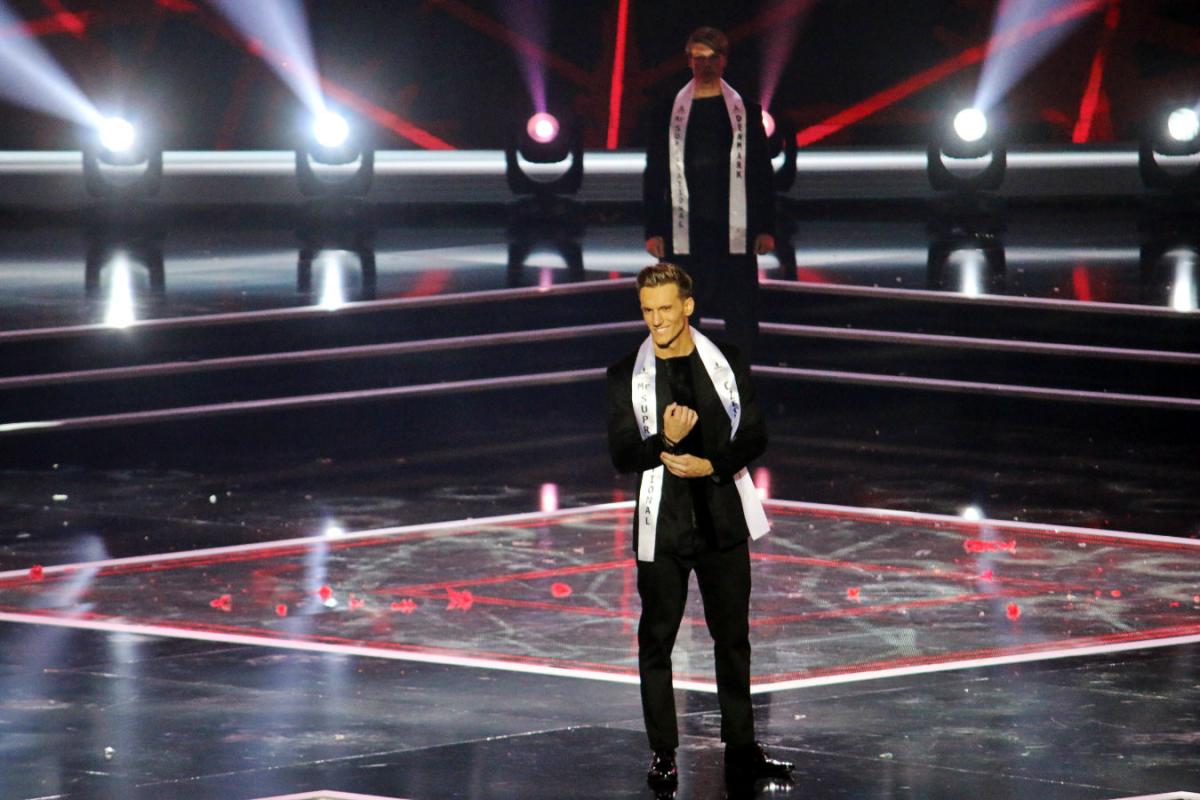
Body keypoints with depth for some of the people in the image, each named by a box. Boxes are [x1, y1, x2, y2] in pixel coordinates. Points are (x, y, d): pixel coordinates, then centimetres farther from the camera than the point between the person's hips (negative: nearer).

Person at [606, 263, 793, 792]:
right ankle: (663, 755, 8)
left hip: (722, 520, 1)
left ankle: (740, 749, 14)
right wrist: (665, 441, -23)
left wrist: (712, 464, -15)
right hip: (662, 525, -1)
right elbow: (622, 454, -4)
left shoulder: (727, 364, 3)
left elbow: (754, 435, 3)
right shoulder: (627, 375, -1)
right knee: (656, 641, 2)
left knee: (732, 638, 7)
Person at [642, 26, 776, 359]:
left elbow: (762, 173, 7)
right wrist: (653, 230, -1)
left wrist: (766, 228, 0)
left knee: (741, 315, 1)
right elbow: (654, 176, 6)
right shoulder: (667, 114, 6)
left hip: (734, 230, 0)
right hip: (685, 231, 0)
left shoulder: (746, 113, 7)